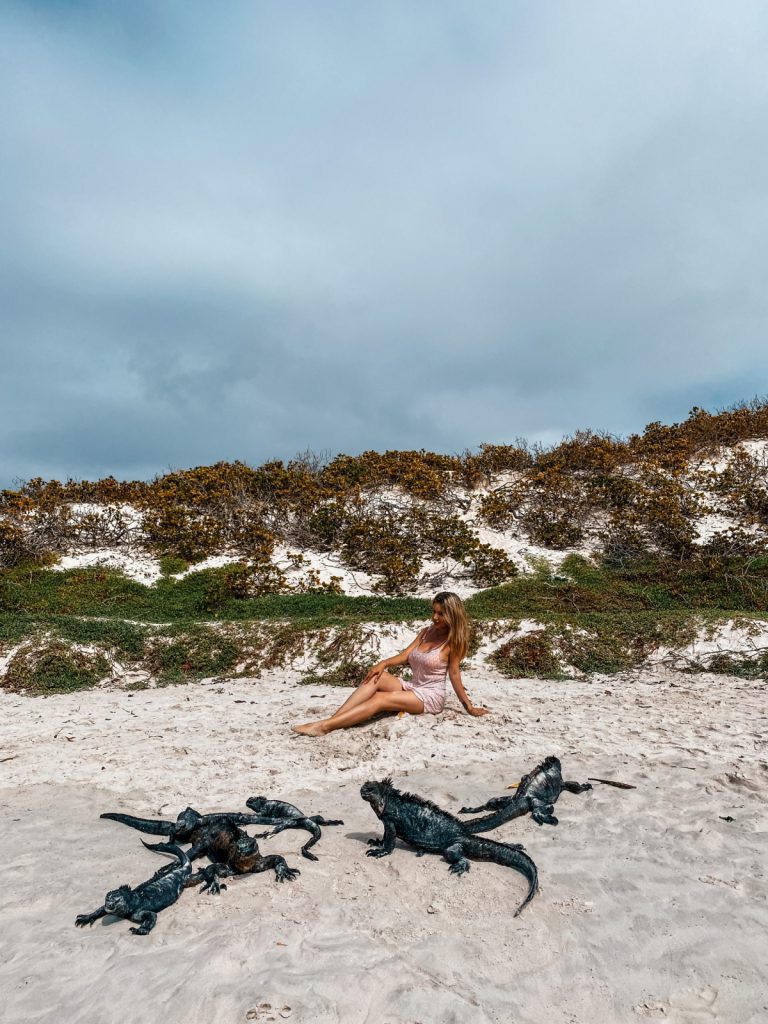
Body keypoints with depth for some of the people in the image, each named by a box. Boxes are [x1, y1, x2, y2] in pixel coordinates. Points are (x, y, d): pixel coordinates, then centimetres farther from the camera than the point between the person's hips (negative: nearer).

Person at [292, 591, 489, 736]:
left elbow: (454, 674, -6)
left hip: (431, 696, -6)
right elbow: (405, 655, 3)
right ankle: (332, 719, -29)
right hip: (412, 688, 7)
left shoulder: (453, 641, -8)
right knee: (377, 677, -20)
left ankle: (325, 726, -36)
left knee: (380, 699, -26)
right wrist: (384, 663, -14)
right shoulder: (426, 632, 11)